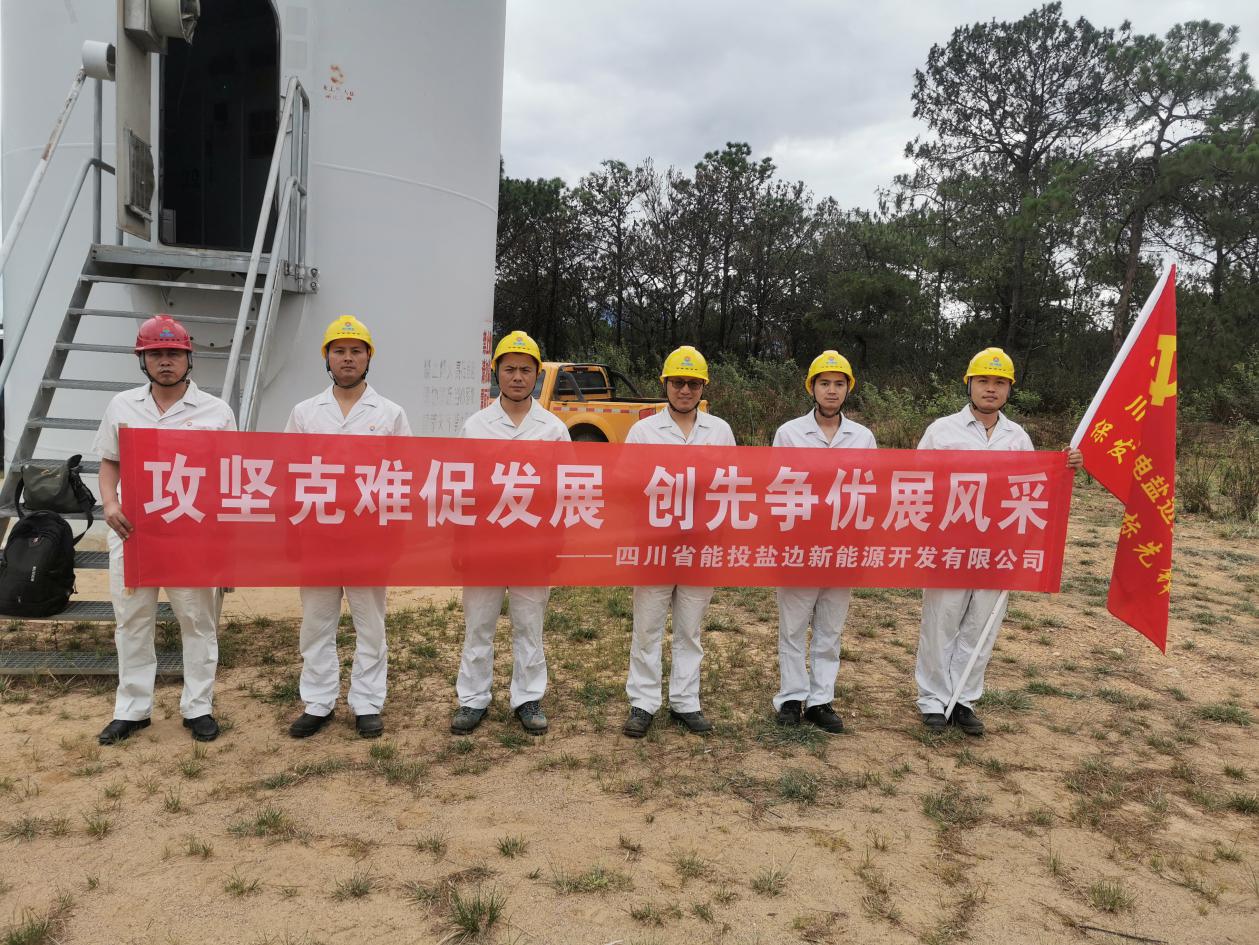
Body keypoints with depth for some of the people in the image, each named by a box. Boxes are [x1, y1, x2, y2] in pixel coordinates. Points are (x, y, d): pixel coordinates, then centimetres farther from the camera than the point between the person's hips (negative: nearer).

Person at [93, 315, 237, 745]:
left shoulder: (215, 411, -2)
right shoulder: (122, 406, 7)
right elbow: (109, 462, 12)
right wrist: (110, 504, -7)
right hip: (131, 529, 3)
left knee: (198, 621, 6)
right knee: (132, 621, 12)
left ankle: (198, 707, 19)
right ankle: (131, 710, 25)